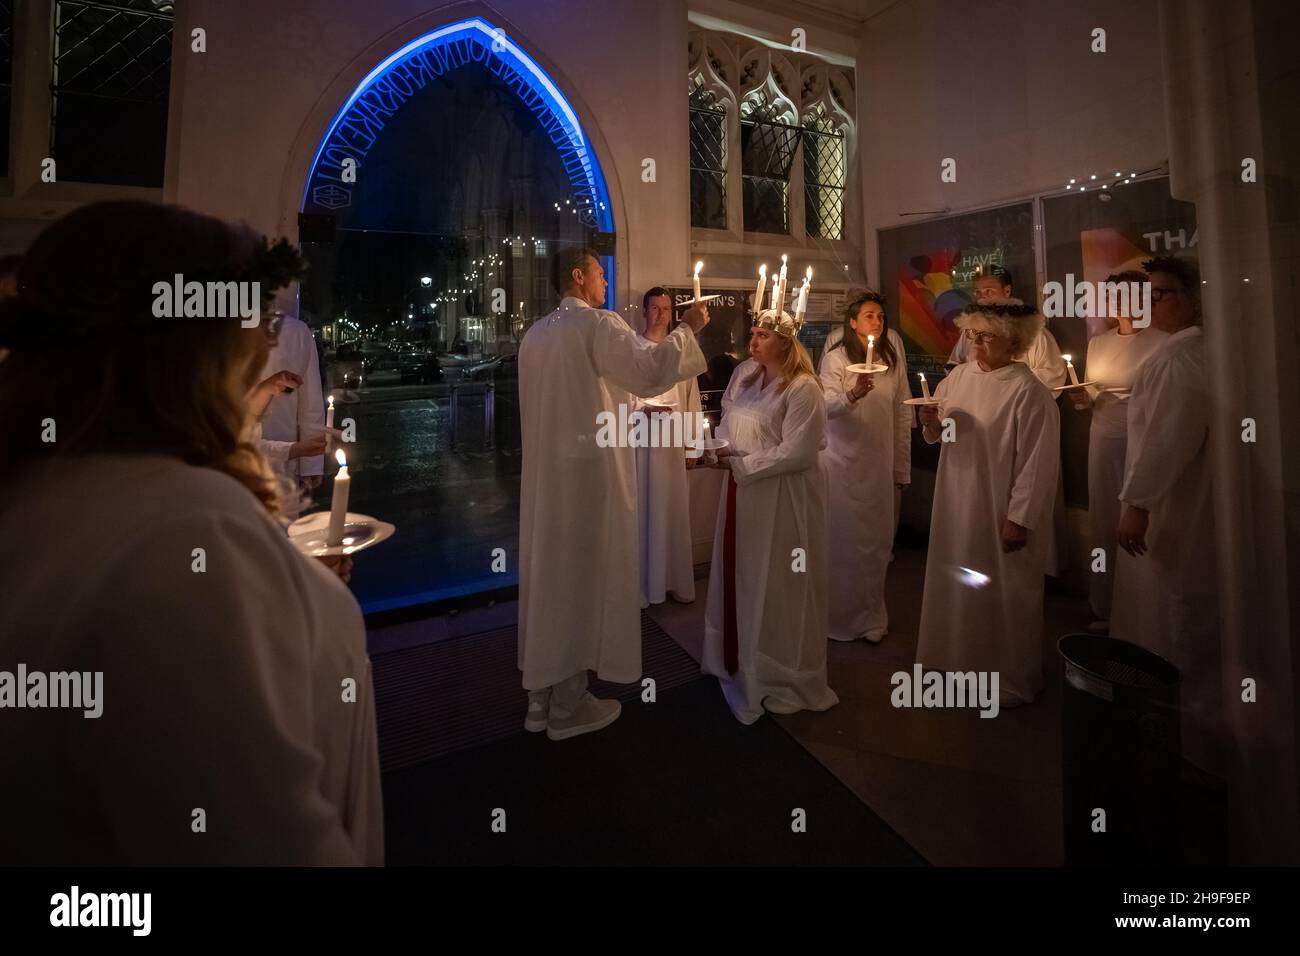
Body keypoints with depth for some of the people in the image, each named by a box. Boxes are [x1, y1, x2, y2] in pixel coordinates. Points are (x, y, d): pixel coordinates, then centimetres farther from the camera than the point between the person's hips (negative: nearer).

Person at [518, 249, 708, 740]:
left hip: (546, 470, 8)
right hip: (589, 469, -8)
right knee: (581, 577, 1)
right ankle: (569, 706, 12)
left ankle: (540, 697, 24)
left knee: (549, 573, 13)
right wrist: (686, 329, -11)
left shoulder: (535, 333, 14)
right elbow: (648, 373, -24)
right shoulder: (598, 324, -11)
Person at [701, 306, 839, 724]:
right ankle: (738, 660, 36)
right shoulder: (744, 373, 9)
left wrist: (740, 463, -16)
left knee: (777, 586, 5)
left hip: (781, 498, -7)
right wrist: (721, 449, -2)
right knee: (739, 576, 16)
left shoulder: (802, 388, -15)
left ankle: (782, 675, 24)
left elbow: (796, 453, -21)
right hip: (740, 490, 7)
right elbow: (728, 417, 19)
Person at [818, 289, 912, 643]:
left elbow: (902, 412, 11)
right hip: (844, 461, -4)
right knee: (844, 540, -1)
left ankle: (871, 617, 26)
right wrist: (852, 394, -41)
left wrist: (902, 467, 11)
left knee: (877, 541, 9)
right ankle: (841, 617, 15)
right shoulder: (836, 358, -7)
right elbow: (826, 406, -20)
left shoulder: (892, 354, 6)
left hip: (880, 462, 4)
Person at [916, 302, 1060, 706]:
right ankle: (960, 657, 39)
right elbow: (940, 436, 13)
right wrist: (933, 424, -9)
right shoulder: (958, 376, 2)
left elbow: (1037, 463, -18)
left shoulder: (1029, 392, -17)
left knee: (1002, 593, 8)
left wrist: (1019, 519, -18)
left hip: (1001, 512, -6)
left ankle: (1009, 677, 28)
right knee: (957, 580, 19)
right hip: (957, 502, 7)